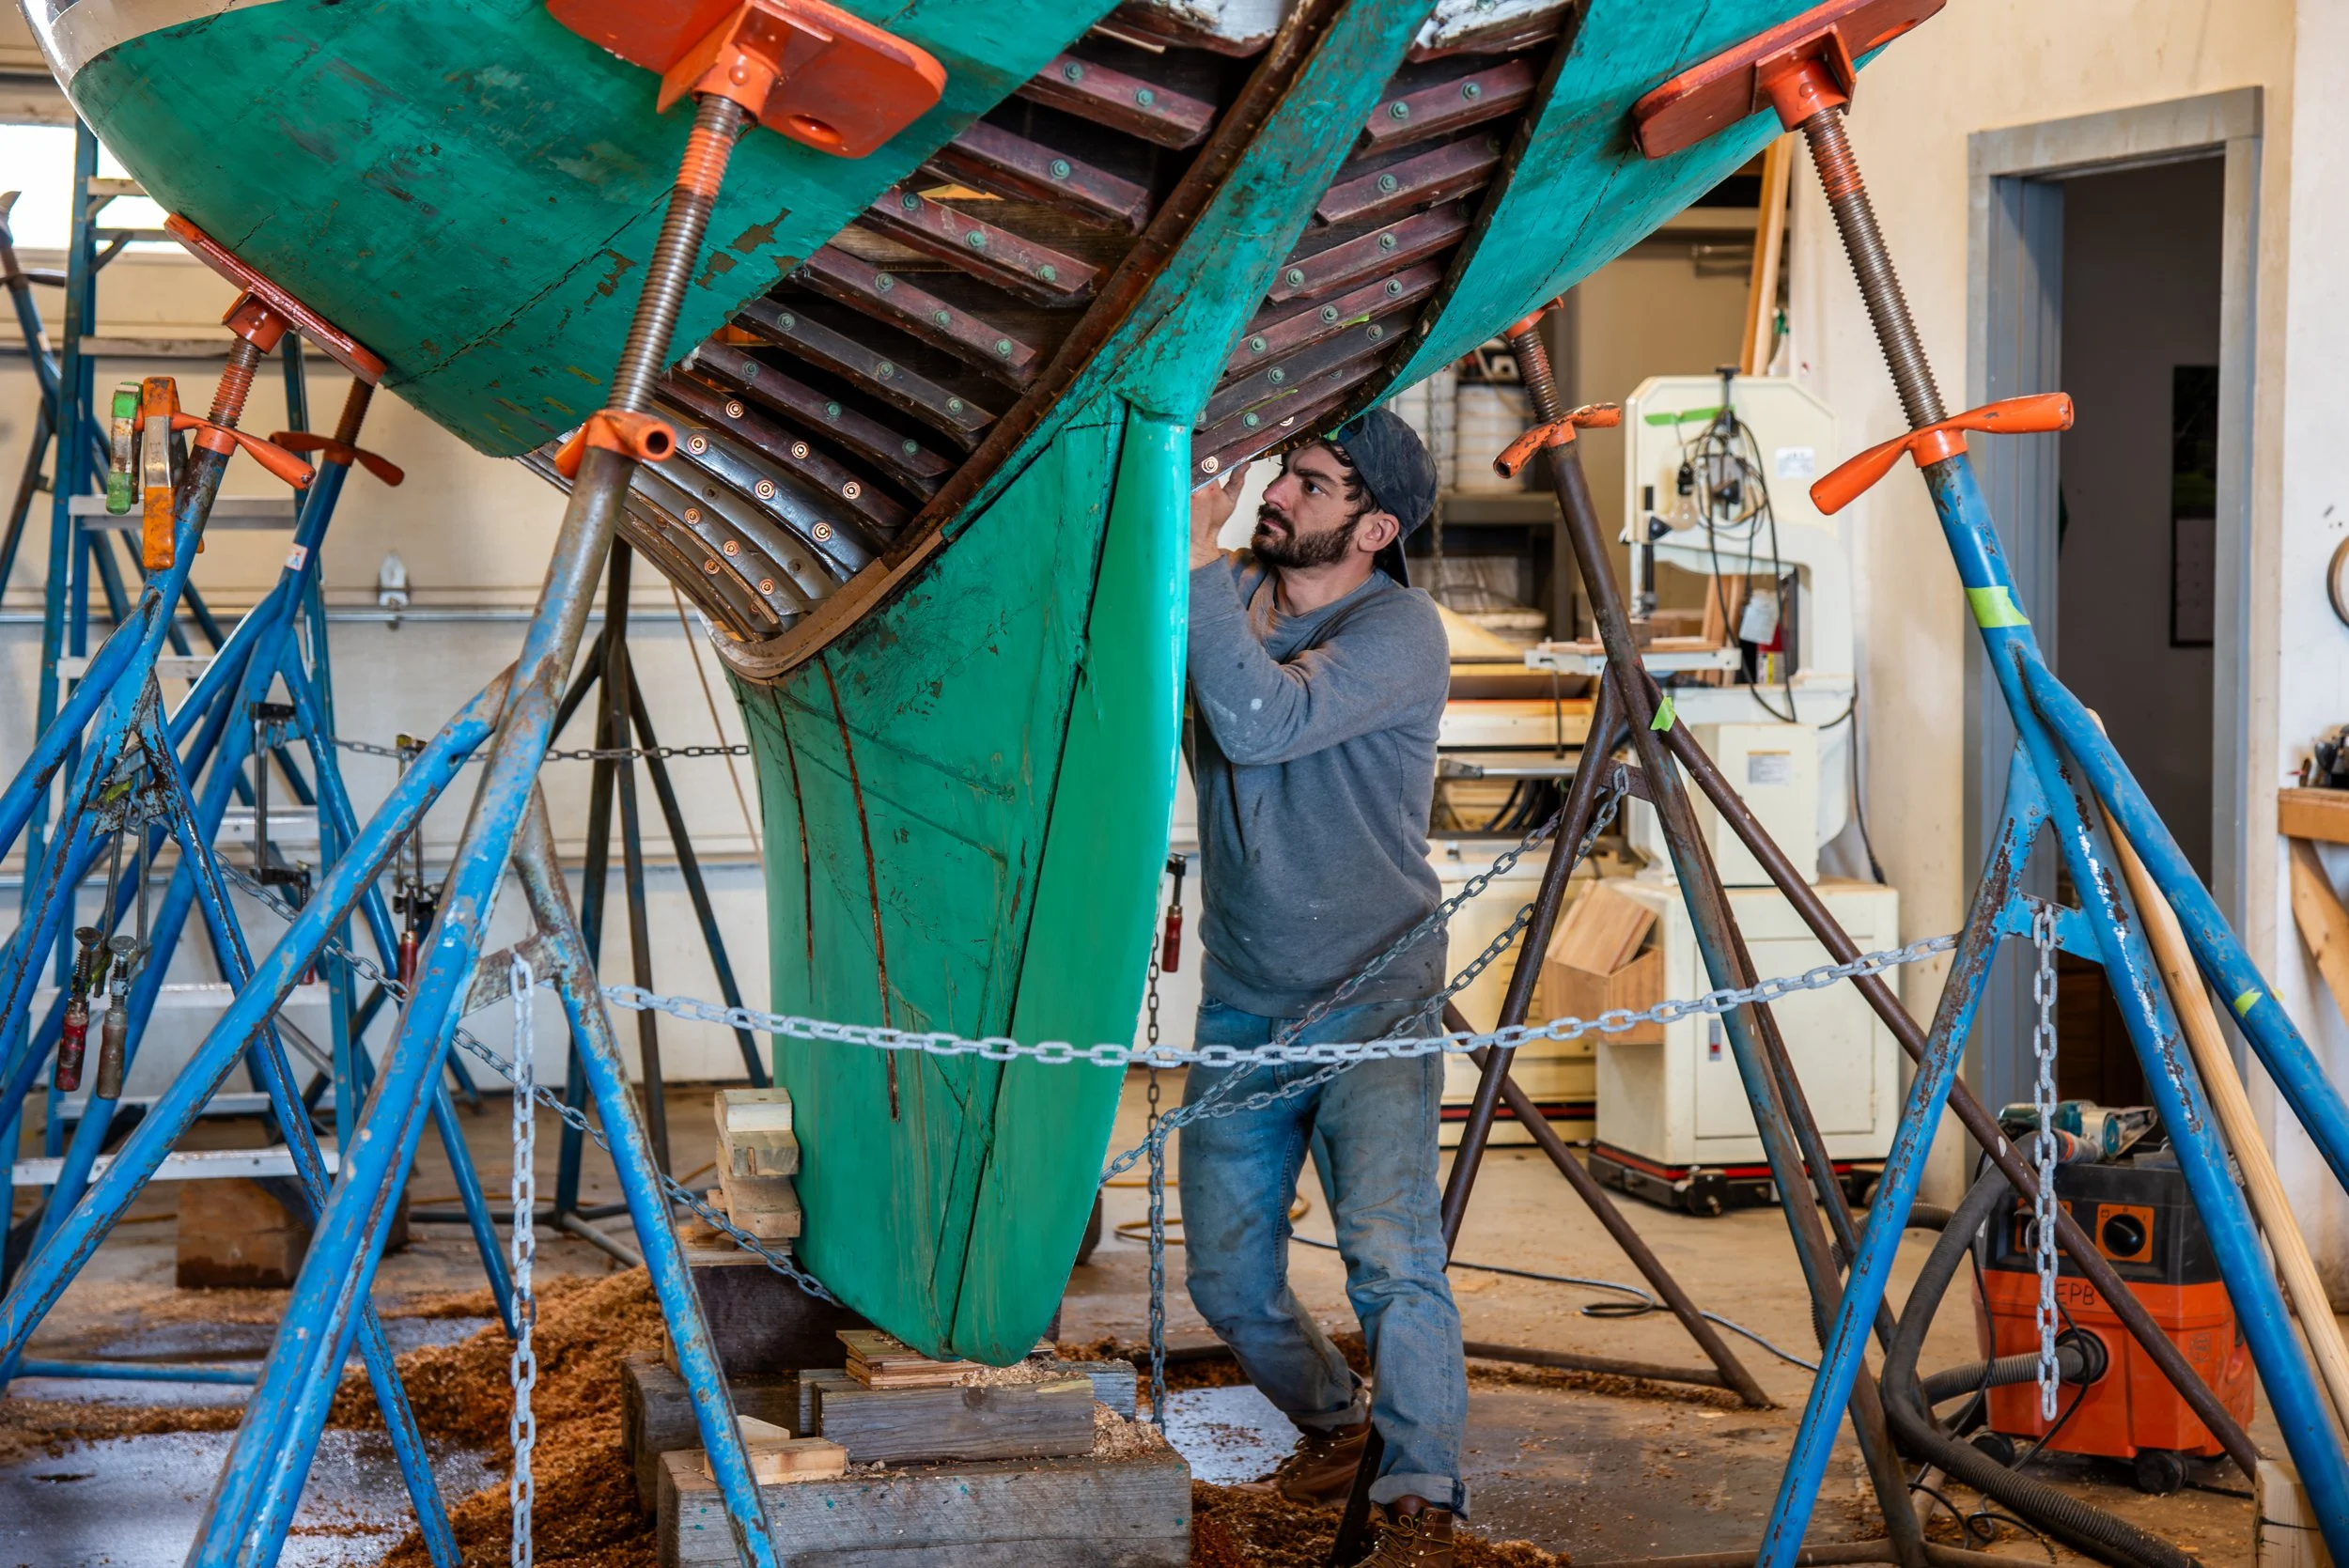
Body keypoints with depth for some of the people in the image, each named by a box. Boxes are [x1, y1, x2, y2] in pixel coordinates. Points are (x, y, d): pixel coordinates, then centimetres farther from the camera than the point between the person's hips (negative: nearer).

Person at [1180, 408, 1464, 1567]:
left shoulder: (1398, 630, -14)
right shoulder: (1230, 598, 6)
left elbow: (1262, 722, -29)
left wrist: (1197, 560, -27)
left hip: (1371, 1003, -6)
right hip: (1241, 1007, 6)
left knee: (1390, 1253, -21)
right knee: (1228, 1281, 10)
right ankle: (1332, 1419, 37)